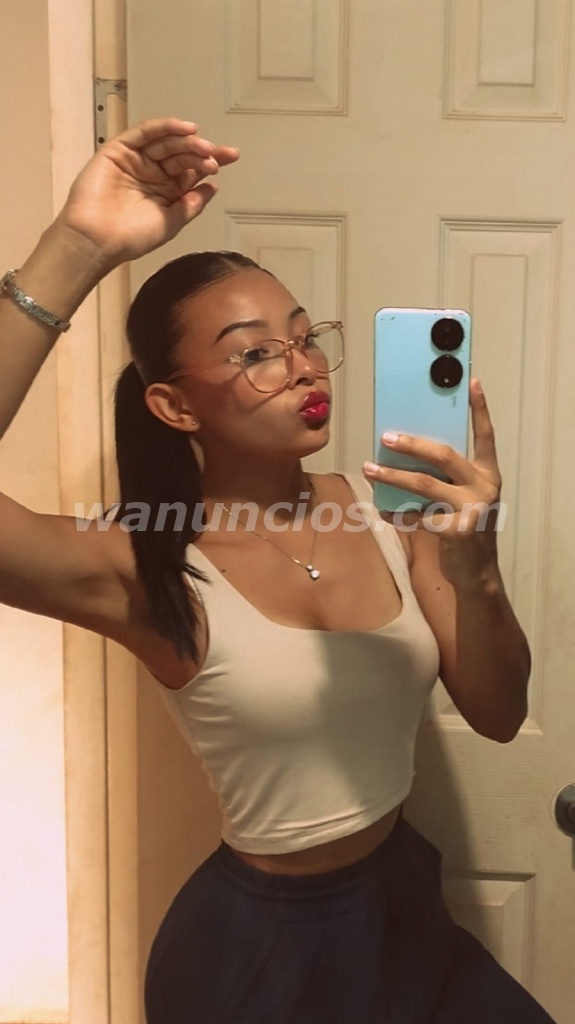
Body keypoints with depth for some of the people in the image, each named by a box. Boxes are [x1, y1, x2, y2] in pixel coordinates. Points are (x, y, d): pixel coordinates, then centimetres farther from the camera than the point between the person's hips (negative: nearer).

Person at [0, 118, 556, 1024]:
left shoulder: (384, 508, -9)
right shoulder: (152, 572, -20)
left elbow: (497, 715, -9)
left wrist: (475, 569, -29)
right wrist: (78, 251, -41)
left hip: (406, 898, 5)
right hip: (262, 941, -4)